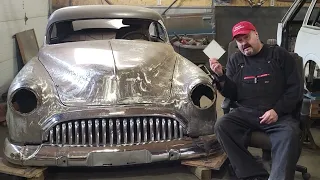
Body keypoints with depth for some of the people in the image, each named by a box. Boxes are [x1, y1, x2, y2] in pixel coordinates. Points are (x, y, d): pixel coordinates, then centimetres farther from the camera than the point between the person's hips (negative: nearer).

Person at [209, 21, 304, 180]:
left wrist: (277, 111, -11)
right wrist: (221, 76, -8)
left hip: (280, 114, -2)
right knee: (221, 126, -25)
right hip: (245, 113, 3)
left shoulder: (279, 55, 7)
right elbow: (232, 95, 10)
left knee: (289, 134, -34)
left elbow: (295, 88, 2)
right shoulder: (235, 61, 14)